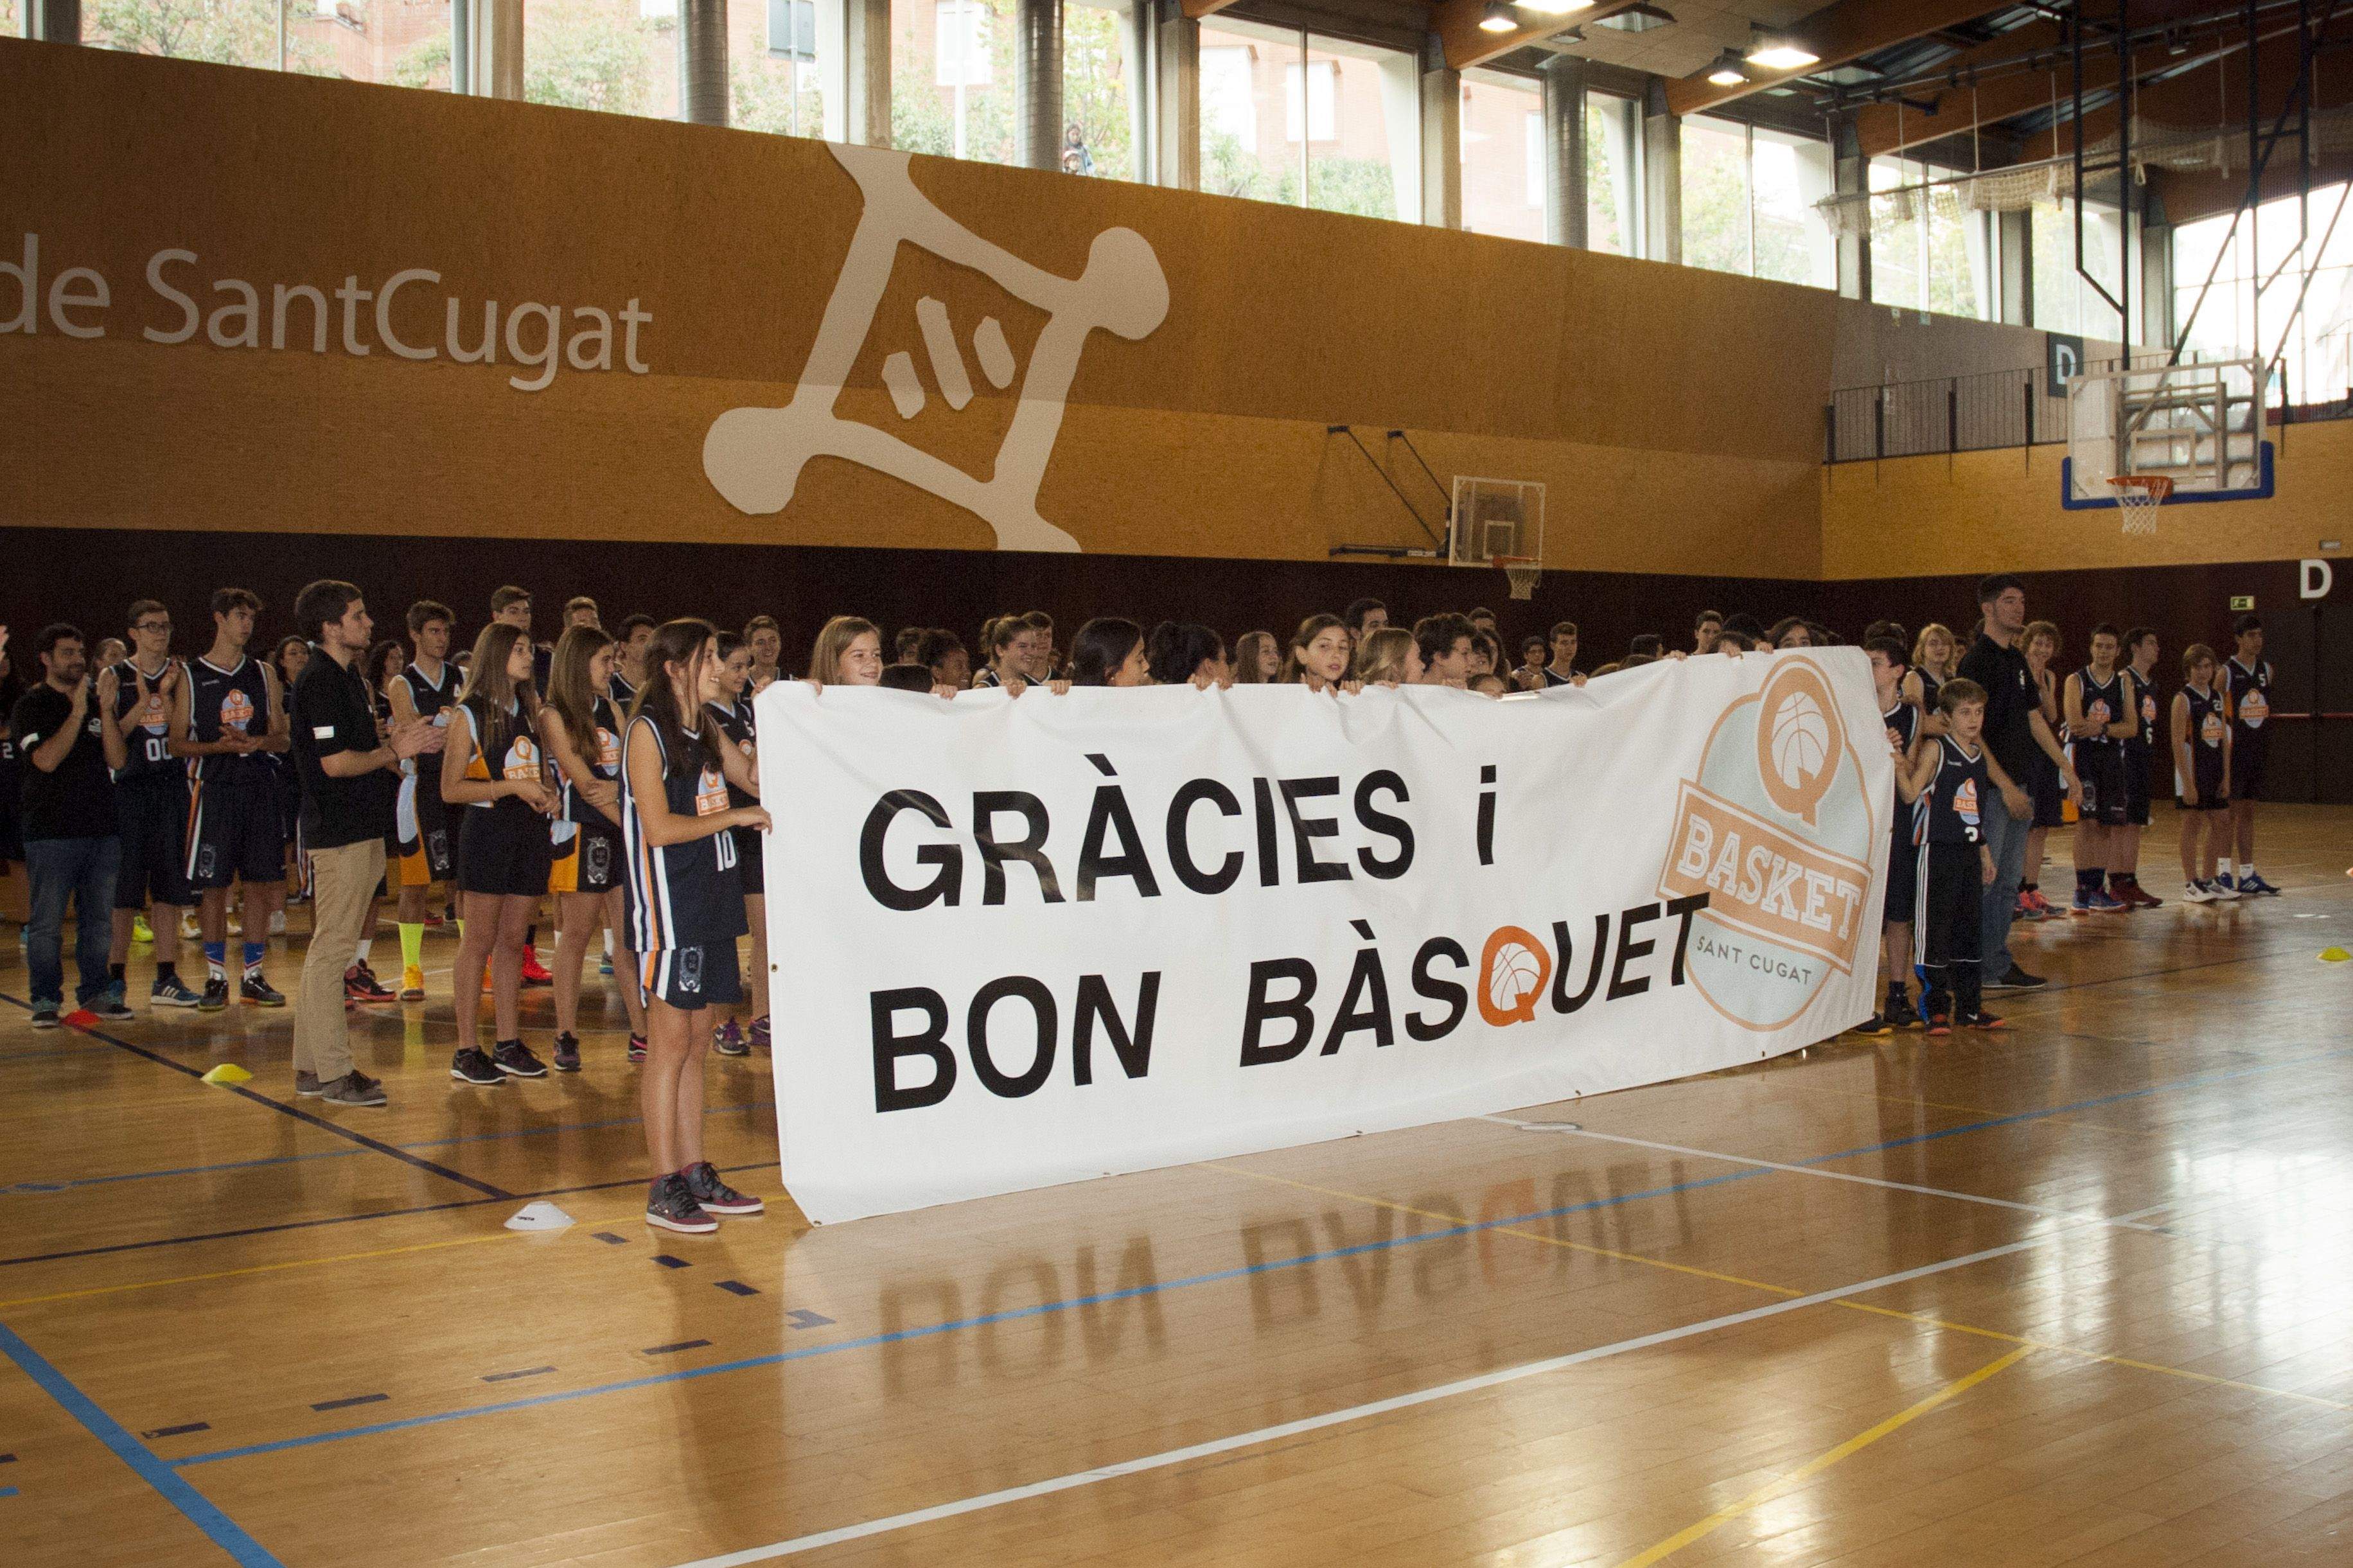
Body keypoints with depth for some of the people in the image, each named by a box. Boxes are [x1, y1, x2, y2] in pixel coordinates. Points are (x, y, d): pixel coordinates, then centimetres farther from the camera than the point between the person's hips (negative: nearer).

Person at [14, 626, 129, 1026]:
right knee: (47, 922, -1)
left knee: (99, 919, 8)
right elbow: (47, 759, -15)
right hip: (51, 832, -4)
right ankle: (46, 999, 6)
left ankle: (95, 992, 17)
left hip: (101, 828, 5)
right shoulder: (30, 706, 0)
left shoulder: (96, 702, 13)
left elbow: (118, 760, 2)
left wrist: (107, 710, -9)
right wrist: (77, 712, -16)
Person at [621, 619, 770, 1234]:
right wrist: (734, 817, -9)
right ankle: (664, 1189, -1)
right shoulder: (647, 732, -8)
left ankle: (695, 1172, 15)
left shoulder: (706, 733, 15)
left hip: (710, 900, 8)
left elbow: (761, 782, 20)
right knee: (670, 1042, -5)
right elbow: (659, 827, -16)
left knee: (694, 1043, 10)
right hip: (668, 902, -8)